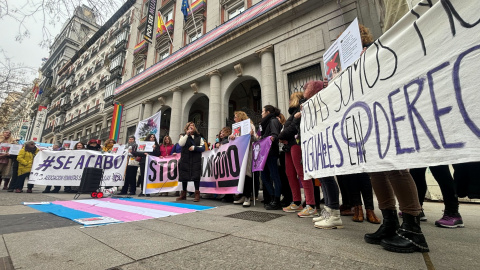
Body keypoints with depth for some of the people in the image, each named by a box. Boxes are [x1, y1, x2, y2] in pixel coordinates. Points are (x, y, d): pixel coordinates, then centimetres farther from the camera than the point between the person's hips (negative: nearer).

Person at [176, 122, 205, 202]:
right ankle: (183, 194, 22)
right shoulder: (184, 137, 12)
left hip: (196, 160, -1)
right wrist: (187, 134, -12)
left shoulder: (199, 137, 11)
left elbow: (203, 147, 2)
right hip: (185, 159, 2)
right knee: (184, 176, 8)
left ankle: (197, 194, 2)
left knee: (196, 176, -5)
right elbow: (181, 144, -10)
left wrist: (194, 147, -12)